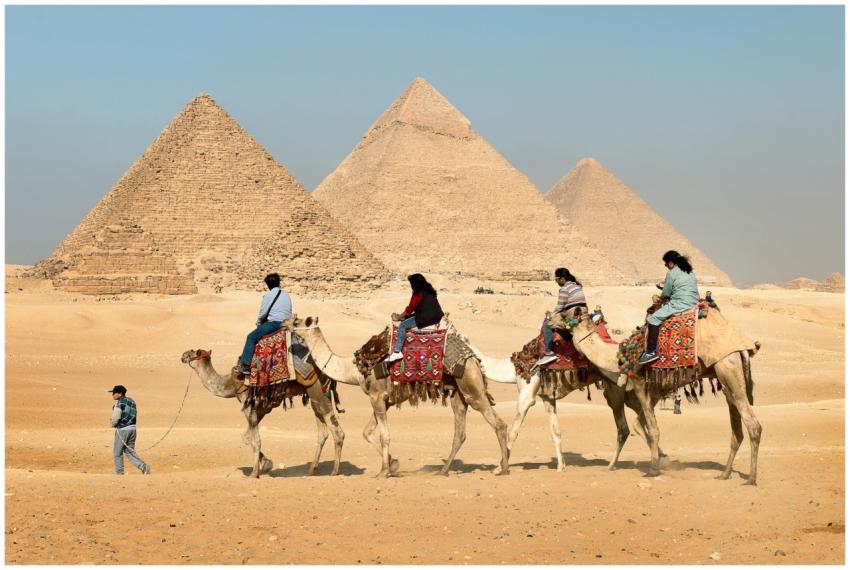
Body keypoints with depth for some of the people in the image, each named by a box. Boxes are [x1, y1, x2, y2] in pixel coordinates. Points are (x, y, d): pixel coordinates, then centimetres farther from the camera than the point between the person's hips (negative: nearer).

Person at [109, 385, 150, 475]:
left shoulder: (119, 403, -12)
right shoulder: (131, 401, 14)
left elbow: (116, 417, -17)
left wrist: (113, 424, 5)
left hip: (122, 429, -8)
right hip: (132, 428, 8)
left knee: (117, 453, 6)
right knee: (130, 451, 13)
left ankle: (120, 473, 7)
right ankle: (143, 466, -6)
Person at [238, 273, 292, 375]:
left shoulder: (268, 295, -6)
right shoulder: (286, 295, 14)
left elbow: (262, 313, -3)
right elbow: (290, 313, 16)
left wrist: (259, 323, 17)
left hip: (273, 324, -8)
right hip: (285, 324, 8)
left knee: (251, 337, -5)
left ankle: (245, 365, -15)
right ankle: (245, 358, 21)